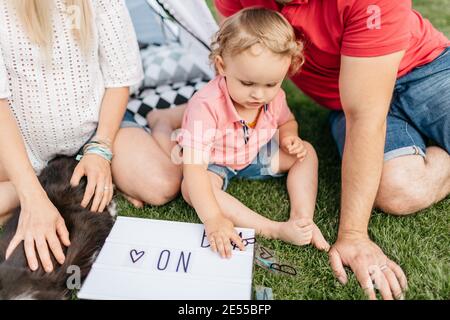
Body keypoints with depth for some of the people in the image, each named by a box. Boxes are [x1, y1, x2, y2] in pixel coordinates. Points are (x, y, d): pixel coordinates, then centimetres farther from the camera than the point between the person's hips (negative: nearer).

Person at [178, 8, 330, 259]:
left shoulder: (274, 97, -18)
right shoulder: (206, 106, -38)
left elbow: (287, 121, 7)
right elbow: (194, 168, -43)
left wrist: (290, 136, -18)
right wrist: (214, 219, -52)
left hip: (255, 155, 5)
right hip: (214, 163, -5)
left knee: (307, 153, -5)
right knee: (190, 188, -35)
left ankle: (303, 218, -16)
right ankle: (274, 229, -38)